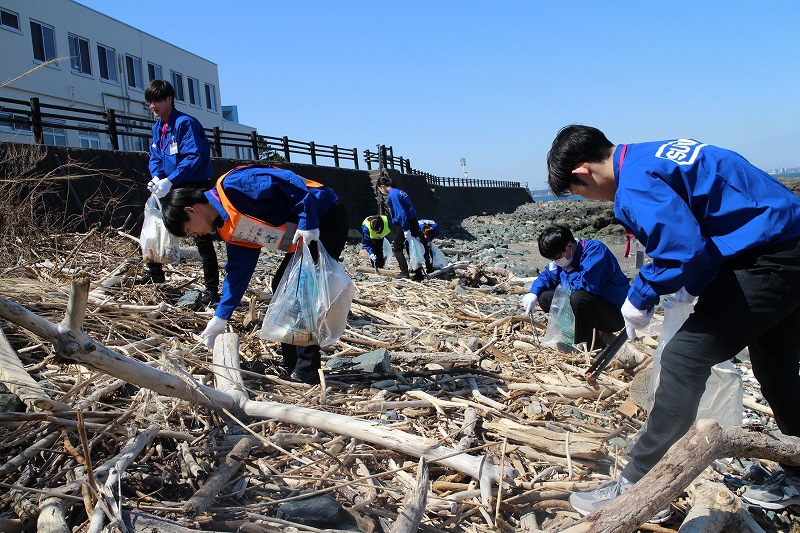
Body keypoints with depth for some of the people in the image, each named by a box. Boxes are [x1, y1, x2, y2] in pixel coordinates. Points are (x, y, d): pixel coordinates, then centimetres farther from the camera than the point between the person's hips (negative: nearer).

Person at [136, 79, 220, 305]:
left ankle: (212, 291, -4)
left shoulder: (185, 123, -15)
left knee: (202, 240, -8)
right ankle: (155, 274, 36)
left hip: (196, 188, -9)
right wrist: (157, 178, -9)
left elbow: (194, 158, -23)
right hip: (171, 188, 9)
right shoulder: (157, 127, 12)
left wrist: (169, 181, -28)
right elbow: (155, 157, 13)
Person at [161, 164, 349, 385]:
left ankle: (306, 371, -4)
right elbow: (239, 271, 14)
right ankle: (291, 367, 18)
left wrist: (307, 225, -23)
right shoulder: (229, 229, 10)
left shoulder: (234, 184, -17)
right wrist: (220, 318, 16)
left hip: (327, 220, -10)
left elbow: (292, 185, -23)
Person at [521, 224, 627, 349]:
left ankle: (587, 346, -16)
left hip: (616, 313, -9)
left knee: (578, 297, -36)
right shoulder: (563, 255, 2)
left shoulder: (595, 250, -23)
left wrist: (569, 271, -17)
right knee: (545, 297, 3)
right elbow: (547, 276, 15)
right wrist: (533, 293, -5)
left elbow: (588, 284, -36)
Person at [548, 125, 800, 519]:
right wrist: (692, 283, 15)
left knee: (684, 358, -10)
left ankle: (635, 487, -3)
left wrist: (640, 298, -10)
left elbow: (682, 251, -28)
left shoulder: (636, 184, -19)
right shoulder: (652, 156, 12)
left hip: (768, 261, -11)